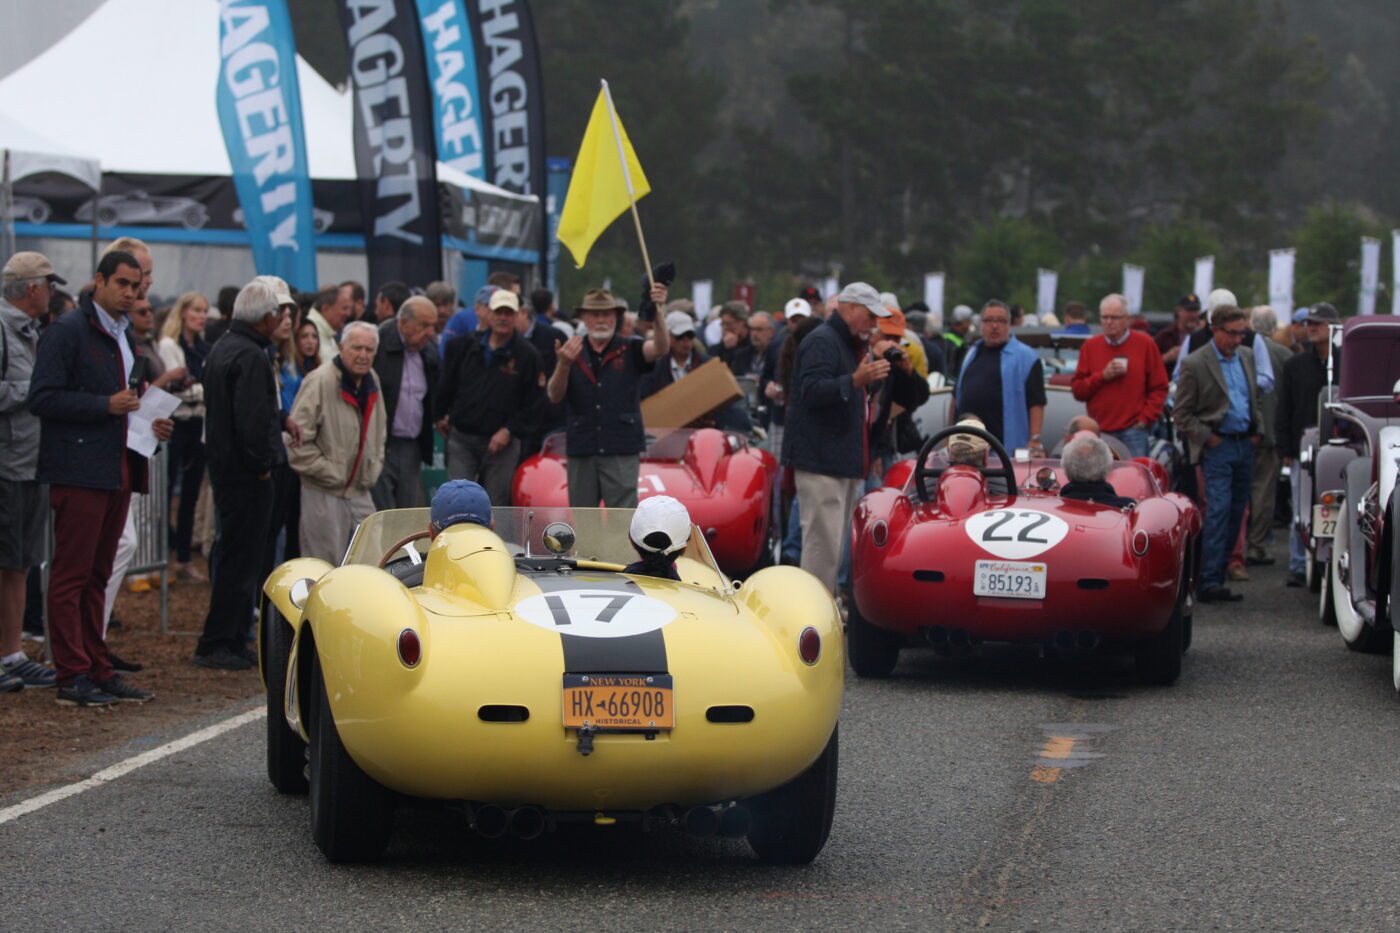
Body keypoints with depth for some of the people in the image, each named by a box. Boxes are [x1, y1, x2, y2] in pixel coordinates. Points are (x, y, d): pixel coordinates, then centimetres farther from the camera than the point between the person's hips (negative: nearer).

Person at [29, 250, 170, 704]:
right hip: (80, 473, -9)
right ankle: (73, 678, -5)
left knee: (96, 577, 13)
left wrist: (148, 423, 10)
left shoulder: (123, 336, 19)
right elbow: (43, 398, -15)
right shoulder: (67, 331, -8)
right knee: (71, 576, -6)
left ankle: (98, 671, 16)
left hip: (118, 471, 9)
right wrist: (107, 405, -18)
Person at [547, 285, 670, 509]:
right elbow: (555, 396, -2)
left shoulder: (630, 351, 5)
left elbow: (660, 349, -15)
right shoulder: (571, 353, 10)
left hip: (622, 450, -3)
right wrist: (564, 365, -23)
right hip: (581, 451, 3)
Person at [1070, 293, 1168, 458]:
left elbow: (1159, 388, 4)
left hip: (1133, 430, -2)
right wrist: (1102, 376, -9)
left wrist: (1145, 418, -6)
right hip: (1099, 431, 2)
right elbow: (1077, 389, 6)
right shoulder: (1090, 346, 9)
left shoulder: (1145, 344, 4)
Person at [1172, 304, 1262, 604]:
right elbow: (1181, 414, -6)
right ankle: (1209, 582, -14)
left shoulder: (1247, 356, 12)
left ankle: (1217, 573, 13)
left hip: (1245, 444, 7)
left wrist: (1256, 431, 12)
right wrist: (1207, 438, -10)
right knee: (1218, 511, -13)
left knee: (1236, 511, 7)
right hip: (1218, 447, -7)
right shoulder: (1195, 364, -8)